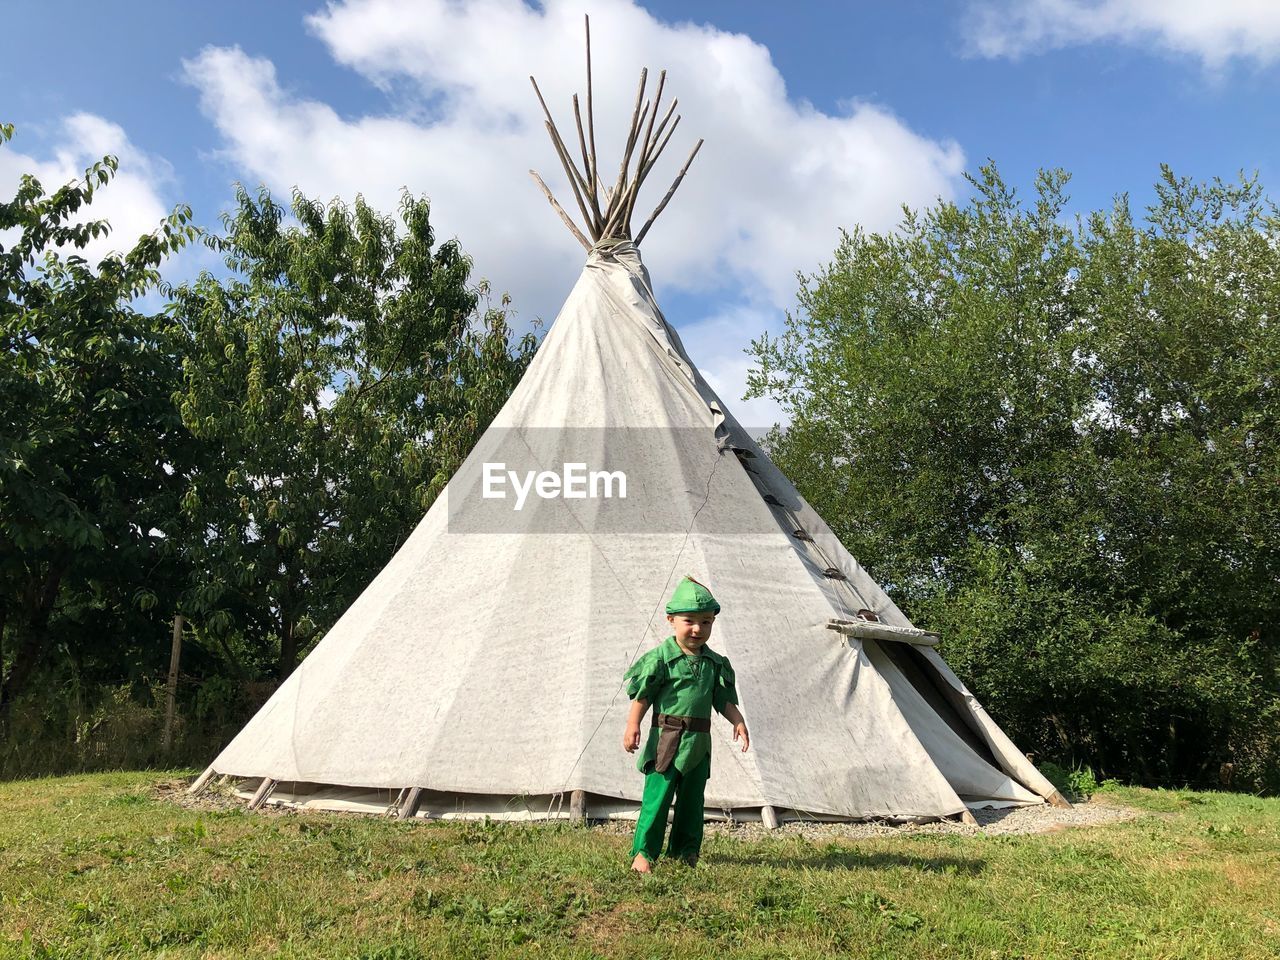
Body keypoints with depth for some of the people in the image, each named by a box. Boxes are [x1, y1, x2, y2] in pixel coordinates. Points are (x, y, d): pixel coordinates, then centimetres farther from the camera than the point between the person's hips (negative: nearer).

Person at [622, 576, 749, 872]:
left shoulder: (715, 663, 8)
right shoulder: (660, 658, -8)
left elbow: (724, 698, 13)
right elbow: (642, 694, -7)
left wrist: (738, 722, 0)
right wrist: (632, 726, -13)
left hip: (699, 742, 6)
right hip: (667, 738, -6)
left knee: (693, 798, 14)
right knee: (658, 796, -8)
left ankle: (685, 850, 28)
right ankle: (643, 852, 1)